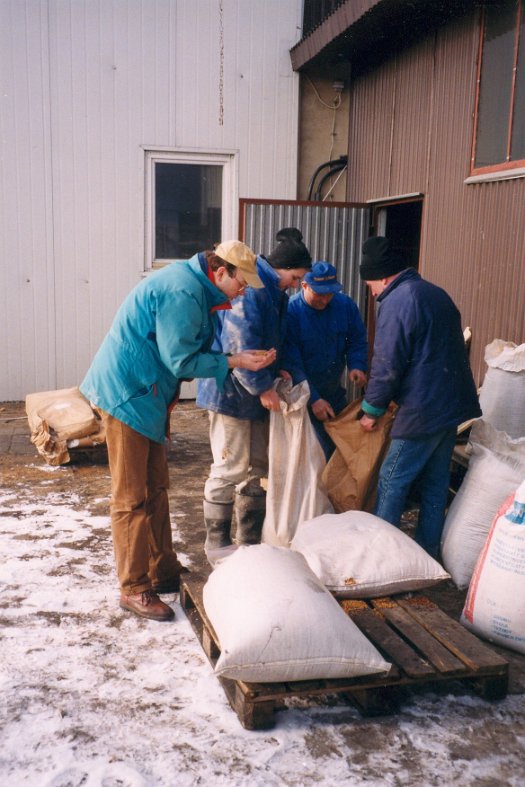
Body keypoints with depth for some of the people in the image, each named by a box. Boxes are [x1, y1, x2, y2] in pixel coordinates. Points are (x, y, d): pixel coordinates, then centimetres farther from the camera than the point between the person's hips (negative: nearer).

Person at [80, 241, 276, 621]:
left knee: (156, 487, 16)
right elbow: (181, 361, -19)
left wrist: (250, 359, 6)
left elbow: (189, 347, 13)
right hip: (128, 394, -11)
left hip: (147, 394, 11)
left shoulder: (192, 283, 12)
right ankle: (134, 589, 8)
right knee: (132, 498, -2)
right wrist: (234, 362, -11)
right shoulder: (184, 293, -21)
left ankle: (163, 571, 28)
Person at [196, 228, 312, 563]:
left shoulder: (276, 293, 13)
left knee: (258, 468, 16)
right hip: (232, 392, -10)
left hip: (257, 396, 10)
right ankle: (217, 543, 13)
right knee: (230, 469, -2)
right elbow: (237, 347, -25)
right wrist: (262, 388, -21)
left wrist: (277, 372, 5)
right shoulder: (250, 290, -20)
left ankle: (250, 539, 29)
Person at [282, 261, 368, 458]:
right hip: (303, 396, -5)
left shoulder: (345, 305, -5)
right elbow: (291, 364, -20)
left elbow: (357, 341, 6)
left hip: (335, 394, 5)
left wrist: (357, 366, -15)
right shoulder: (290, 311, -19)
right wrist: (313, 399, -25)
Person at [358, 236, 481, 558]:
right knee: (436, 482, 14)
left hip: (422, 411, -9)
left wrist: (371, 410, -3)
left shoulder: (397, 302, -14)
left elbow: (387, 365, -16)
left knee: (392, 481, 2)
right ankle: (428, 553, 23)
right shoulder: (436, 293, 14)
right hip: (452, 404, 9)